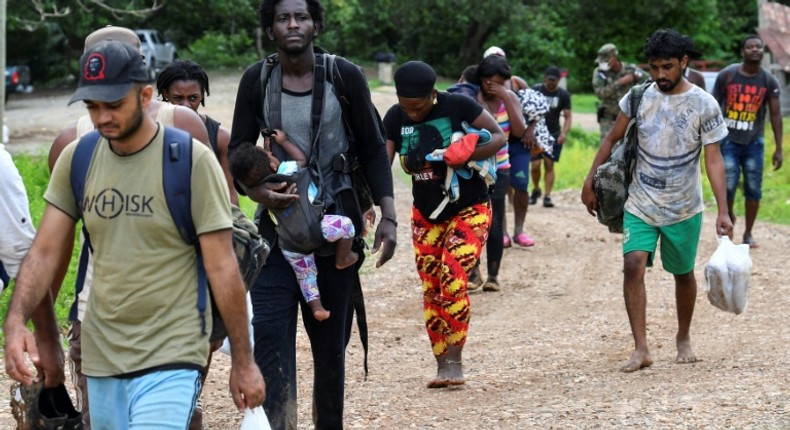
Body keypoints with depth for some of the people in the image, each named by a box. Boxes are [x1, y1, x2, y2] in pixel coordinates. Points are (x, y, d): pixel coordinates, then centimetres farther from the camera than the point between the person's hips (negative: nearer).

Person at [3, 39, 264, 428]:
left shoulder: (191, 160, -10)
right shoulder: (75, 159, 4)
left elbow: (222, 267, -8)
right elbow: (45, 251, 3)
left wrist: (242, 362, -6)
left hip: (171, 358, -5)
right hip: (101, 356, 5)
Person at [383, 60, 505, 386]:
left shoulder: (457, 106, -16)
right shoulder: (394, 118, -5)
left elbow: (500, 136, -9)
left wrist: (468, 156, -26)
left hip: (468, 211, -4)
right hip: (426, 215, 5)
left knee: (453, 281, -17)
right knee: (431, 290, 2)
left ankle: (454, 363, -10)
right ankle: (442, 366, 9)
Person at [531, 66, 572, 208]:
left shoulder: (563, 95, -1)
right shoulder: (536, 90, -4)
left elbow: (567, 116, -2)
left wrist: (564, 132, -19)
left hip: (554, 134, 1)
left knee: (549, 165, -6)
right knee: (535, 165, -8)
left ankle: (547, 196, -4)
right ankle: (536, 190, 17)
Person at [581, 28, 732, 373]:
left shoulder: (704, 105, -11)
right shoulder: (639, 96, -3)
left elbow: (713, 160, -12)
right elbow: (613, 139, 8)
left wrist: (723, 211, -19)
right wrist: (590, 182, 6)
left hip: (683, 208, -1)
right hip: (640, 204, 1)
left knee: (683, 273, 12)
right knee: (633, 264, -17)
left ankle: (684, 338, 36)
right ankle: (640, 349, -15)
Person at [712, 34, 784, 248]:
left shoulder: (769, 81, 0)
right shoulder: (726, 75, -4)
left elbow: (775, 114, 2)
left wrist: (778, 148, -2)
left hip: (754, 142, 2)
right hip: (729, 140, -1)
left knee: (753, 189, 1)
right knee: (727, 186, -7)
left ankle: (748, 234, 14)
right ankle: (729, 216, 25)